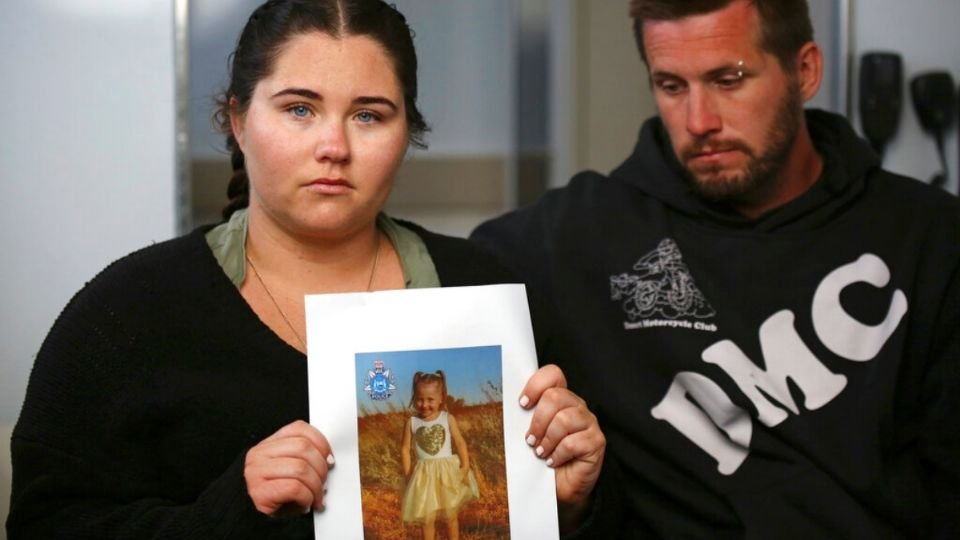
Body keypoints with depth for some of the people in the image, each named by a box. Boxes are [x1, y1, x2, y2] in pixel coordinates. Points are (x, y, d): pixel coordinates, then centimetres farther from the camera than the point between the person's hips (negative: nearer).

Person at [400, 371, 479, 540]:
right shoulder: (411, 422, -6)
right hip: (424, 475, 0)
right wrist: (407, 474, -6)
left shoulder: (448, 419, -8)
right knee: (427, 518, 8)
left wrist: (465, 467, -14)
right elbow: (405, 448, -1)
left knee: (451, 515, 11)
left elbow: (460, 443, -6)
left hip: (448, 472, 0)